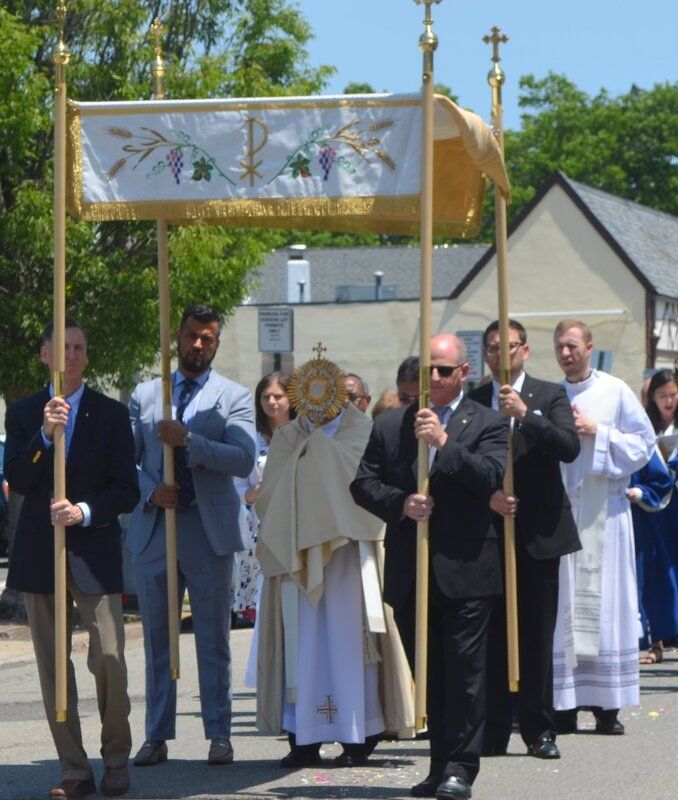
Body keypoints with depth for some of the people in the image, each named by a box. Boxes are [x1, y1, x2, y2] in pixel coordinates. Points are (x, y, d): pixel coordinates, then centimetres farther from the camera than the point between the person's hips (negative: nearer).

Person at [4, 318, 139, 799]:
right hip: (41, 555, 2)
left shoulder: (111, 415, 5)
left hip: (95, 553, -2)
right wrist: (45, 435, -18)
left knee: (109, 659, -12)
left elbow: (127, 492, 2)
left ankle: (116, 759, 7)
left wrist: (86, 512, -15)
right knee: (53, 666, 4)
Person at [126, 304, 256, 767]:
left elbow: (244, 460, -10)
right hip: (154, 529, 2)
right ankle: (157, 737, 11)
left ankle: (219, 736, 7)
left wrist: (189, 440, -19)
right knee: (156, 639, 6)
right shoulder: (145, 396, 12)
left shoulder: (234, 398, 4)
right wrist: (151, 490, -10)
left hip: (209, 531, -2)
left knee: (214, 639, 1)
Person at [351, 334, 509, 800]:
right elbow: (363, 484, 7)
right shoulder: (389, 426, 12)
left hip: (465, 572, -4)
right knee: (429, 674, 9)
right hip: (410, 575, 4)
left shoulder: (488, 424, 3)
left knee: (464, 671, -5)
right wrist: (400, 503, -12)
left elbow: (494, 477, -12)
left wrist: (444, 443, -19)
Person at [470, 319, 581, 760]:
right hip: (489, 533, 1)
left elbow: (570, 447, -10)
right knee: (492, 636, 0)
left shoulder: (550, 396, 5)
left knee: (537, 636, 1)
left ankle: (539, 730, 8)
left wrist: (526, 414, -17)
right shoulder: (472, 402, 8)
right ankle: (493, 731, 5)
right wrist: (486, 496, -11)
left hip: (538, 534, -1)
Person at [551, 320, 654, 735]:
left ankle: (608, 705, 1)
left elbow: (643, 444, 1)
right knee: (563, 605, -2)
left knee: (604, 603, -2)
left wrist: (597, 432, -9)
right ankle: (565, 704, -1)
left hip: (604, 513, -2)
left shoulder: (616, 392, 4)